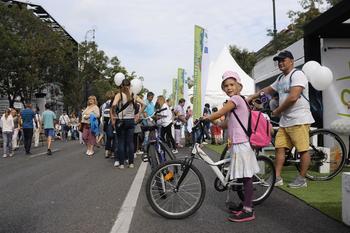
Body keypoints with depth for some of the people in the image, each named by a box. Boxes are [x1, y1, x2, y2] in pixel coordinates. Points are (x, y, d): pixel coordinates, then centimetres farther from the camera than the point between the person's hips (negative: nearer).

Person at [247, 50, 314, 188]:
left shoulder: (297, 75, -9)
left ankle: (301, 179, 8)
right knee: (279, 147, 5)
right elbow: (268, 90, 33)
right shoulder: (281, 79, 19)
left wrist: (277, 111, -9)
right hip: (284, 120, 9)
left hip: (299, 120, -9)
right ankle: (277, 178, 10)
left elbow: (293, 97, -20)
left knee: (303, 149, -2)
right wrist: (252, 97, 25)